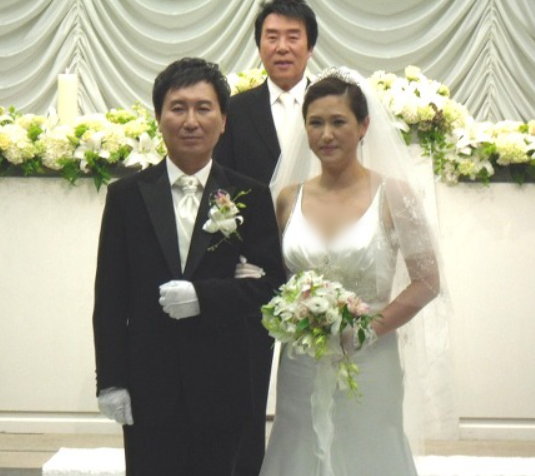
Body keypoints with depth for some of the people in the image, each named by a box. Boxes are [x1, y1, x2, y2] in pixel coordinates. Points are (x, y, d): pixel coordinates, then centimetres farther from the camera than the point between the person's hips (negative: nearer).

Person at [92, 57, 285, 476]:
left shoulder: (250, 197, 3)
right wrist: (111, 380, -3)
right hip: (148, 390, 0)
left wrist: (204, 295, -16)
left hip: (220, 389, 0)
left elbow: (272, 282, 0)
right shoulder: (127, 196, 4)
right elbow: (109, 296, 3)